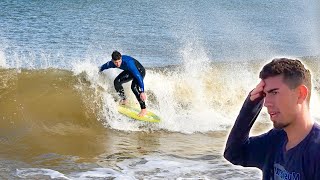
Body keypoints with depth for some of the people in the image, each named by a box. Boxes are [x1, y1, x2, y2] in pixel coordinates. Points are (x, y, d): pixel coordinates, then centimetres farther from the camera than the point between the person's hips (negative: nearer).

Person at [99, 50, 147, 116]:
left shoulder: (128, 63, -41)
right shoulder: (111, 63, -22)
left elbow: (138, 76, -43)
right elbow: (102, 67, 3)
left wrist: (142, 92, -47)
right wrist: (99, 72, 24)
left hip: (140, 71, -7)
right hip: (129, 71, 7)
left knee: (134, 86, -29)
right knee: (117, 82, -8)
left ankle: (143, 109, -24)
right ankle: (124, 100, 12)